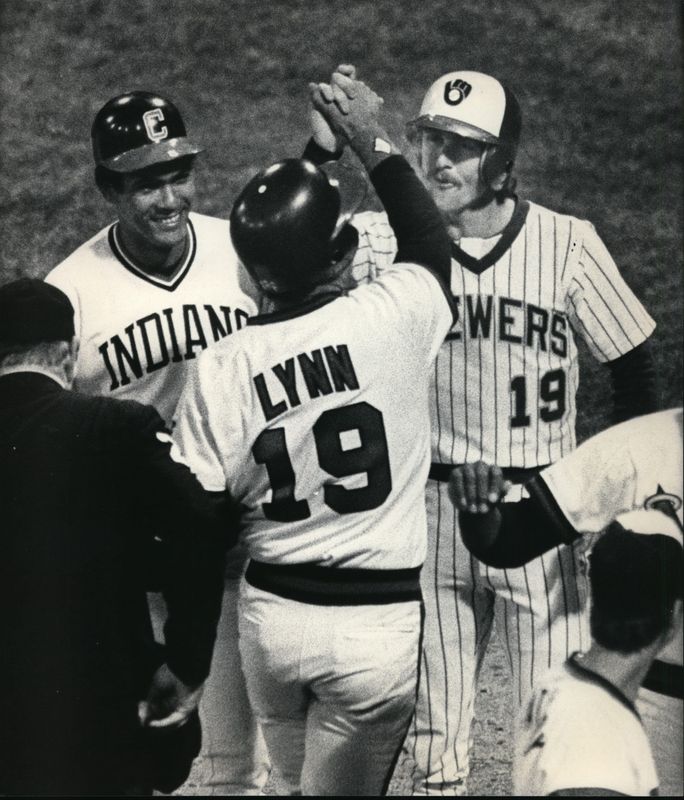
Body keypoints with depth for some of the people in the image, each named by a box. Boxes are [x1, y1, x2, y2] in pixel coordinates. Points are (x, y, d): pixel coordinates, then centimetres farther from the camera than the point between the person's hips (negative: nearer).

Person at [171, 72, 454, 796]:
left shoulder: (222, 366, -11)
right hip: (376, 623, -3)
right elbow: (429, 243, 8)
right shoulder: (391, 317, -16)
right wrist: (372, 143, 17)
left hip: (268, 617, 3)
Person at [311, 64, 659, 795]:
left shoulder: (566, 245, -7)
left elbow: (632, 371, 1)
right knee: (434, 733, 11)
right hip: (432, 511, 1)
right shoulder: (392, 240, -4)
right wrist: (322, 150, -30)